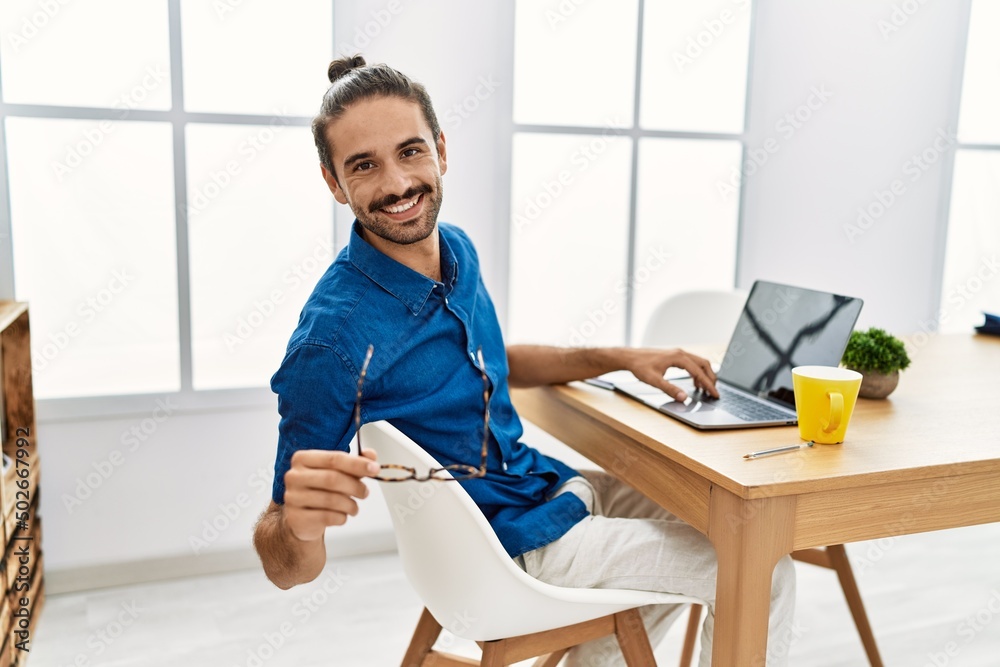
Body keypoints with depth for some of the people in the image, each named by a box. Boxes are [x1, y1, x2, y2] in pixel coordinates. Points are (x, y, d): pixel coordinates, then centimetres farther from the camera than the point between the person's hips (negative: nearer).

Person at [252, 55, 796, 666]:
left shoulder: (457, 250, -4)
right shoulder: (333, 338, -28)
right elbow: (288, 570, -24)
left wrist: (621, 358, 6)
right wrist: (298, 525, -48)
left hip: (547, 482, 8)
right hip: (512, 542, -7)